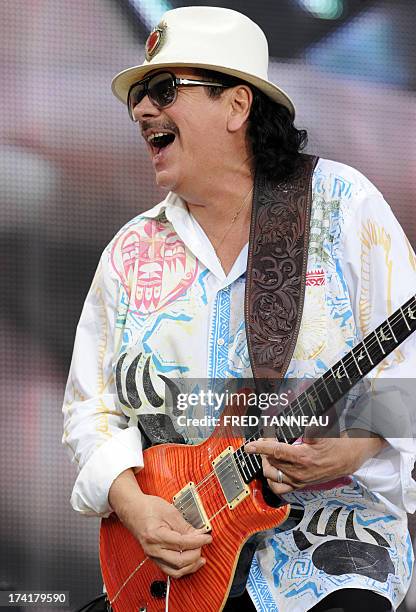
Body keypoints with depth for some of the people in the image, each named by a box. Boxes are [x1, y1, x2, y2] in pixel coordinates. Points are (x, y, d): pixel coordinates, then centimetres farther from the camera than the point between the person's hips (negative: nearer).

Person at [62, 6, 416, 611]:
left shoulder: (343, 205, 1)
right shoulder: (130, 252, 11)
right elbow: (90, 406, 12)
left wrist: (355, 447, -21)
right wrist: (129, 501, -7)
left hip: (332, 539, -4)